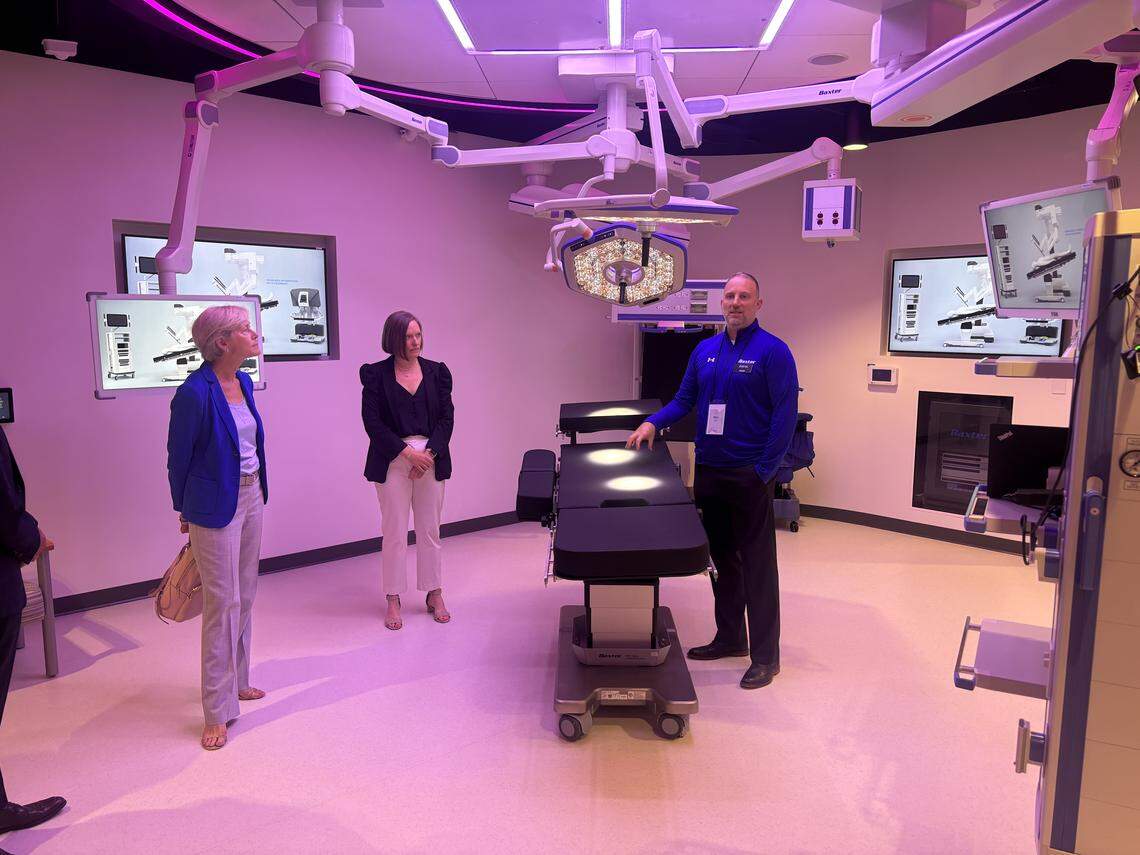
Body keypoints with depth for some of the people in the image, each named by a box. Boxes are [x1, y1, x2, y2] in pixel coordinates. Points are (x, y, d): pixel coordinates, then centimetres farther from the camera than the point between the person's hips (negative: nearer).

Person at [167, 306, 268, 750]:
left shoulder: (244, 382, 5)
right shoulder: (194, 393, -20)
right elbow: (178, 458, -9)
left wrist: (257, 491, 18)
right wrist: (185, 511, 2)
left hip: (251, 497, 8)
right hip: (216, 506, -8)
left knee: (245, 596, 17)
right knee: (222, 603, -3)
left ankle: (236, 680, 33)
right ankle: (217, 711, 9)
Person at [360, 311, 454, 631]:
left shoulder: (436, 372, 6)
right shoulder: (376, 374, -1)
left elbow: (447, 417, 2)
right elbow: (372, 422, -6)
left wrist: (429, 453, -11)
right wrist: (407, 453, -14)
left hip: (431, 459, 2)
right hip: (393, 461, -2)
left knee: (430, 531, 10)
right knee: (394, 533, 2)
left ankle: (435, 595, 21)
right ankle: (393, 601, 14)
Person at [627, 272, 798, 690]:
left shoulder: (773, 351, -8)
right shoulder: (705, 350, 10)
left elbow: (785, 415, -12)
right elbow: (684, 400, 16)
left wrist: (764, 471, -15)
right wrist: (653, 422, -1)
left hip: (749, 475, -6)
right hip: (709, 470, 6)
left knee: (757, 563, 0)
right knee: (721, 557, 15)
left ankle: (765, 656, 11)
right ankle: (730, 638, 30)